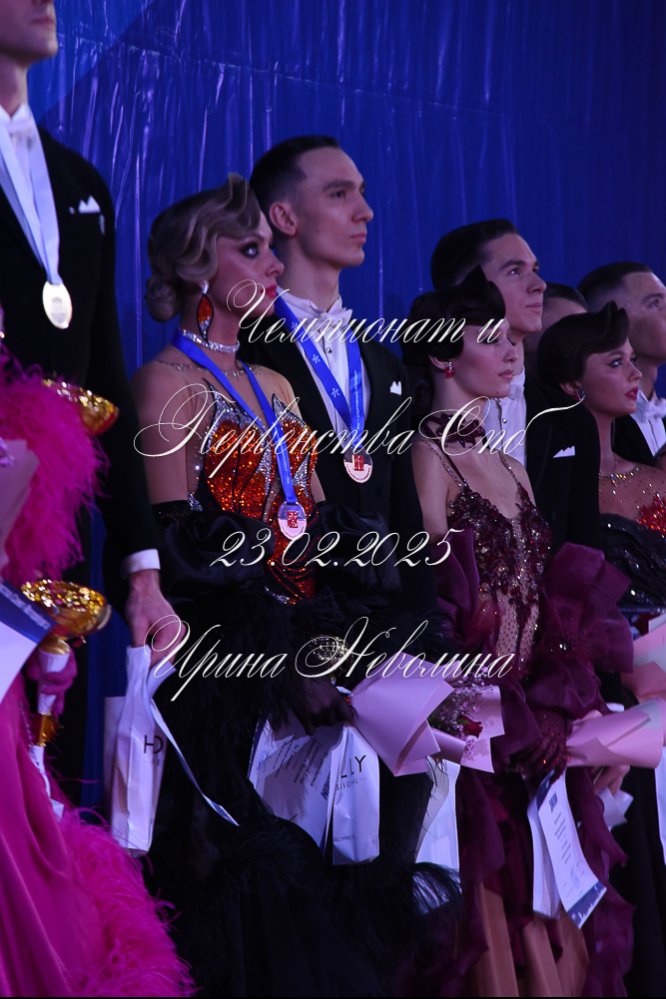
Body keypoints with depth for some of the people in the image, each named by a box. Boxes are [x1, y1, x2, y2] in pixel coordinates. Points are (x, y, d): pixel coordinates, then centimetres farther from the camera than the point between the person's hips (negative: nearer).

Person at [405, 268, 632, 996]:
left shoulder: (511, 470, 17)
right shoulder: (427, 459, -7)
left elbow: (554, 603, 12)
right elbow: (439, 602, -13)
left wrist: (557, 710, -2)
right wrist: (510, 716, -16)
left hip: (535, 729, 7)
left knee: (546, 922, 8)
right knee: (488, 917, -5)